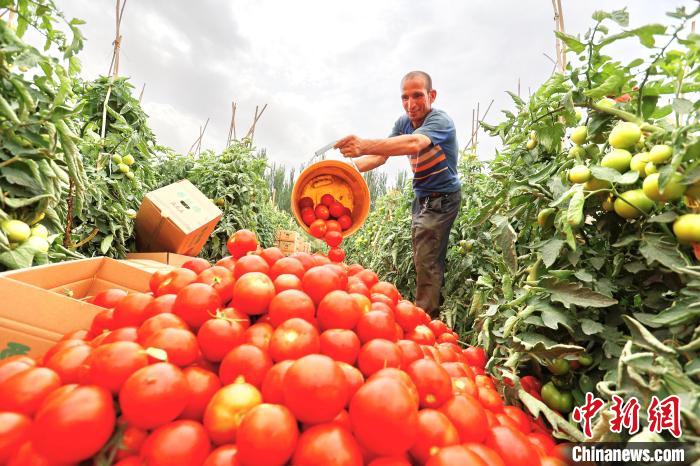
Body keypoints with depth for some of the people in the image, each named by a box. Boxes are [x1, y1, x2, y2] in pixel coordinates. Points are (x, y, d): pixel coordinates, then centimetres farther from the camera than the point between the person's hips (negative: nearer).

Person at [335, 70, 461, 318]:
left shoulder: (440, 121, -20)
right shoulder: (403, 122, 2)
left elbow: (414, 143, -41)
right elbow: (381, 155, -8)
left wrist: (365, 145, -56)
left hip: (442, 197, -7)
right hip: (422, 196, 8)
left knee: (426, 261, -12)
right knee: (424, 259, 13)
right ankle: (429, 313, 28)